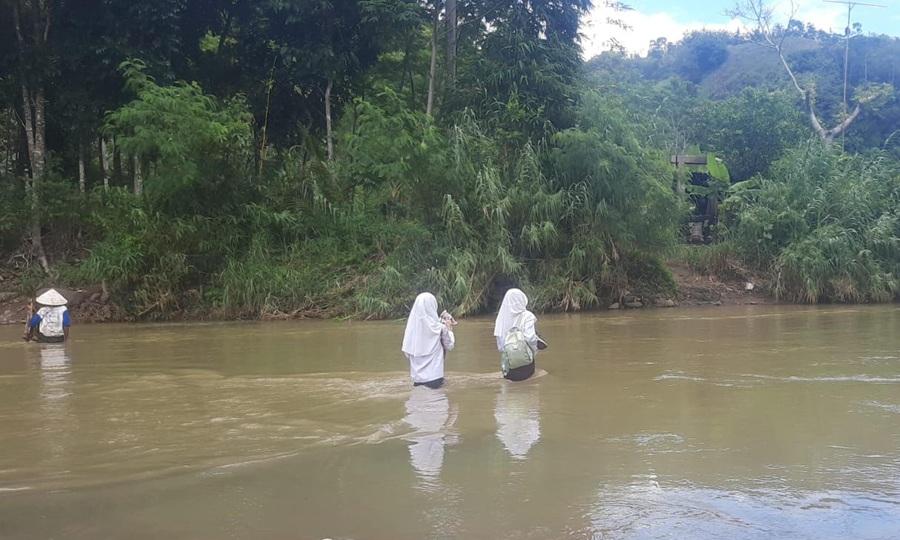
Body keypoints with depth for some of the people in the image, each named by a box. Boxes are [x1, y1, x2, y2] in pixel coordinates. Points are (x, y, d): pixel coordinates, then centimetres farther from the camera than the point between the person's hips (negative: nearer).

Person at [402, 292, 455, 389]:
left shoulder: (412, 325, -3)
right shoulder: (439, 327, -10)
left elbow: (406, 351, 4)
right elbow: (450, 346, 4)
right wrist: (449, 329, 16)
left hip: (417, 377, 3)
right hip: (434, 376, -3)